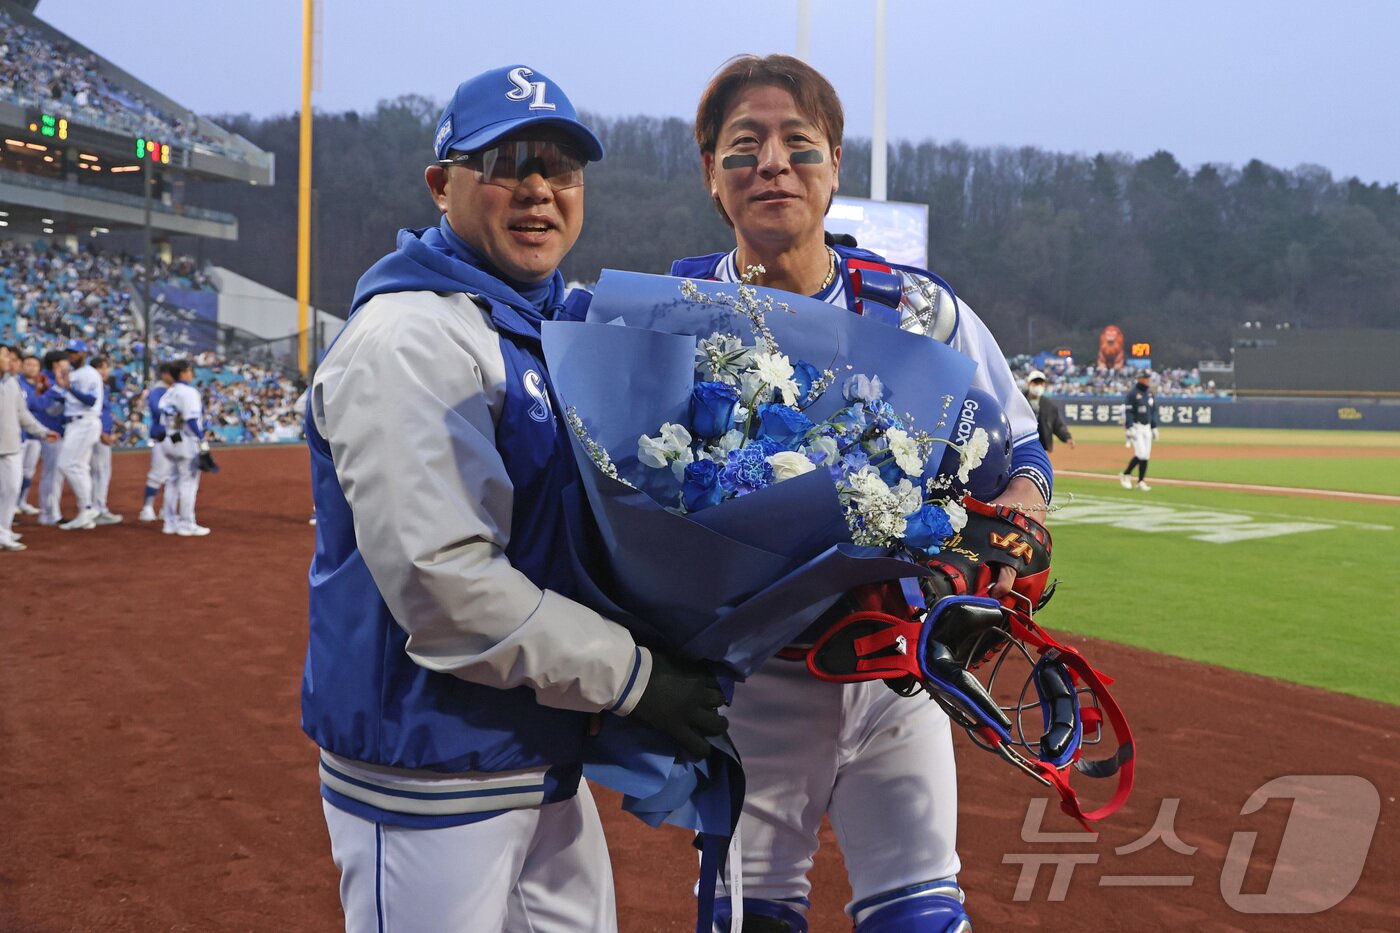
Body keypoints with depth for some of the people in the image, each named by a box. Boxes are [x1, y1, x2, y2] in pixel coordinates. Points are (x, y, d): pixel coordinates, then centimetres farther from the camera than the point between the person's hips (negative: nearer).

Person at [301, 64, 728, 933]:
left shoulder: (570, 322, 9)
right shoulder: (411, 338, -19)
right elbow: (443, 581, -27)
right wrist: (633, 677, -20)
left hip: (547, 758, 9)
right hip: (430, 771, -9)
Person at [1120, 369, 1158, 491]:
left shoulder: (1150, 393, 13)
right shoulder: (1132, 393, -9)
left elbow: (1153, 411, 19)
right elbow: (1127, 411, -13)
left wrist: (1154, 427, 14)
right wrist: (1129, 428, -20)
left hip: (1147, 427, 7)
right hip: (1136, 427, -7)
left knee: (1146, 456, 4)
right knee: (1141, 454, -14)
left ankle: (1141, 481, 10)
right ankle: (1125, 475, 4)